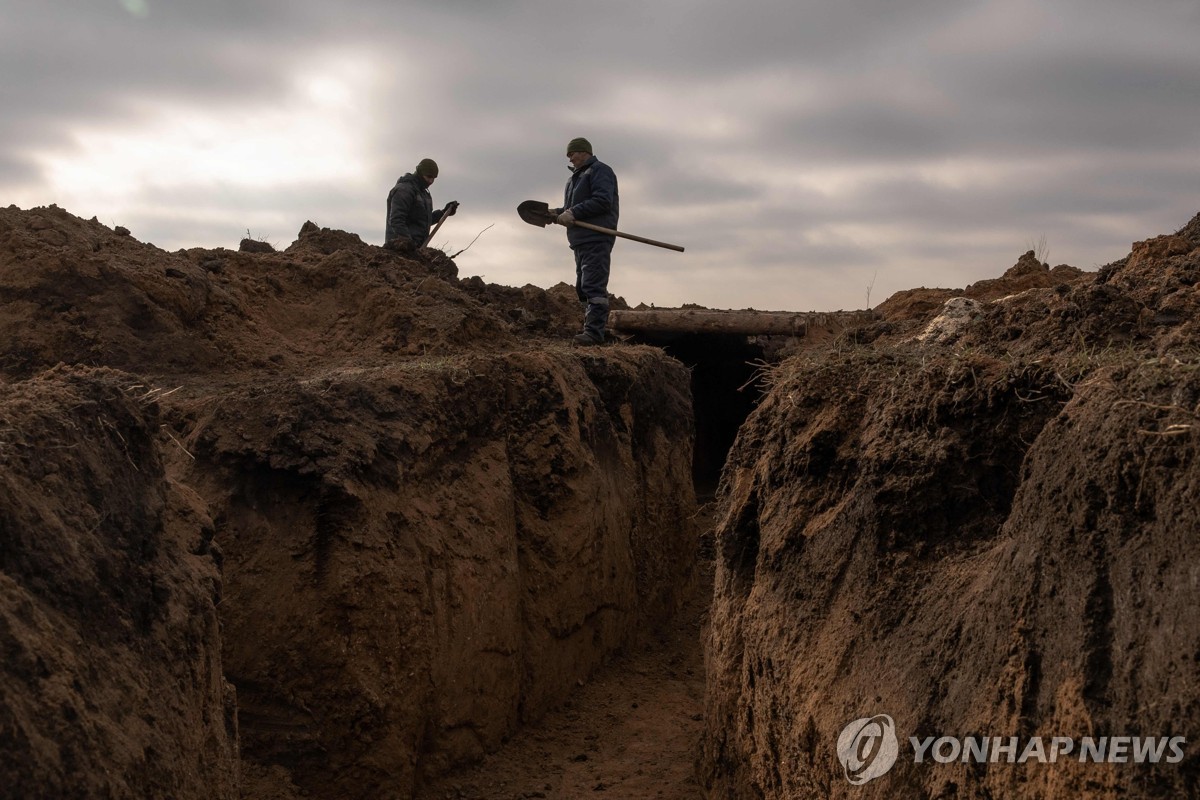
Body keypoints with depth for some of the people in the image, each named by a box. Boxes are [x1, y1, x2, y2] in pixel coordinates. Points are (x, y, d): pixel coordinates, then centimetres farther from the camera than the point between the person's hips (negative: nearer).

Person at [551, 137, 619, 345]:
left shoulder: (600, 171, -3)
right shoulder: (576, 177, 27)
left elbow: (603, 201, -17)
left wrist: (574, 213, -19)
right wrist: (558, 213, 4)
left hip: (596, 239, -10)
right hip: (581, 240, 10)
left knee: (593, 286, -17)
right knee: (583, 287, 9)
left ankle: (594, 332, -22)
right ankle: (593, 329, 13)